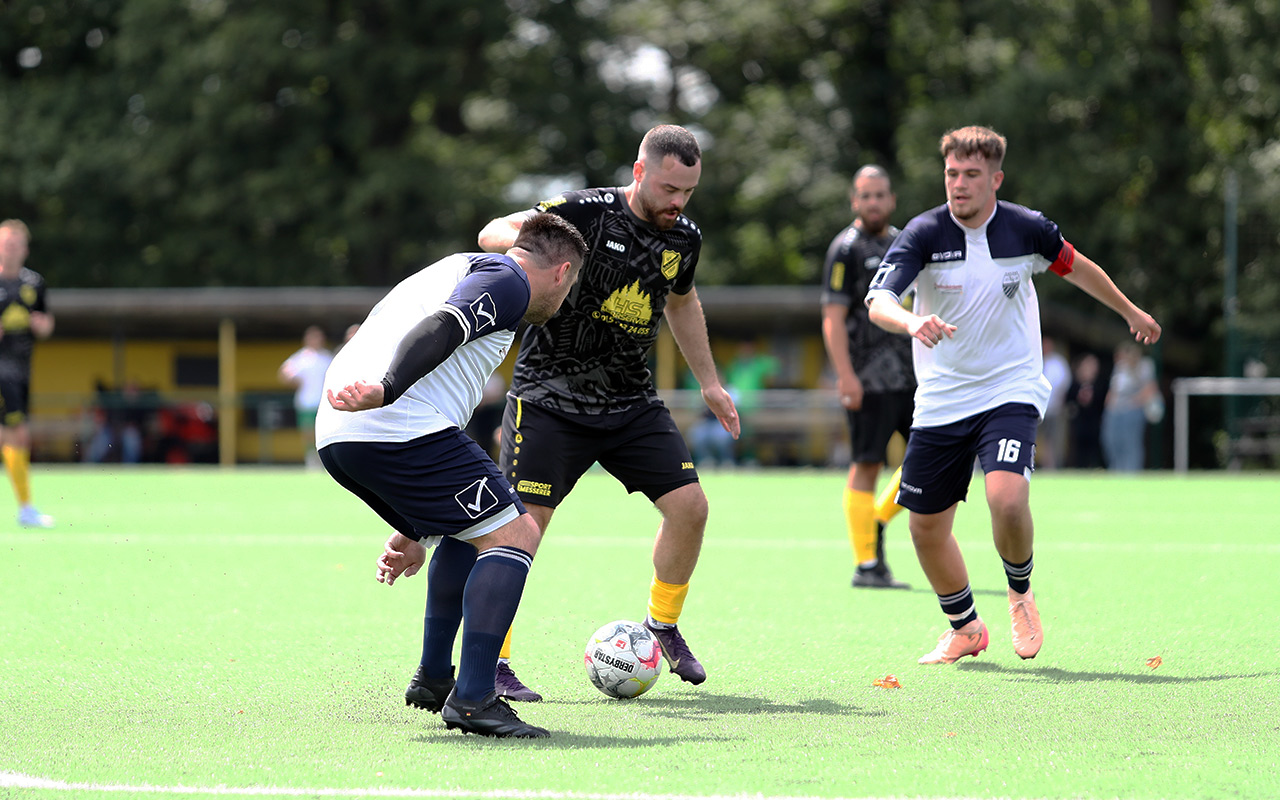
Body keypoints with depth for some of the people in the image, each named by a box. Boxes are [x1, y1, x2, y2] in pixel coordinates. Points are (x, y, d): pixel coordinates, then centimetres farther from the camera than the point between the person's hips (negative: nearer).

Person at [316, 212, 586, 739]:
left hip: (336, 438, 10)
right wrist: (386, 389, -33)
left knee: (468, 532, 27)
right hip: (401, 429, -10)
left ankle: (433, 679, 29)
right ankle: (472, 699, -13)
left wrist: (410, 531, 39)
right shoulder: (506, 281, 6)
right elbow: (439, 329, -16)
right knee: (514, 534, -4)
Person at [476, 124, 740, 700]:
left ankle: (663, 625, 20)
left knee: (689, 506, -3)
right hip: (549, 397, -5)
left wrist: (709, 383, 25)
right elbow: (494, 232, -18)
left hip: (631, 402, 6)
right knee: (523, 524, -13)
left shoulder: (684, 239, 3)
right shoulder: (586, 212, -15)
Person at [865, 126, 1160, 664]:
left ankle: (1020, 594, 5)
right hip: (940, 403, 2)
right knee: (927, 528, 5)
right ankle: (965, 628, 31)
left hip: (1010, 392, -2)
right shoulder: (923, 234, -10)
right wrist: (911, 322, -46)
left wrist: (1131, 312, 30)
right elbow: (878, 302, -23)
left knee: (1007, 499, -26)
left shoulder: (1027, 229, -5)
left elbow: (1076, 267, 16)